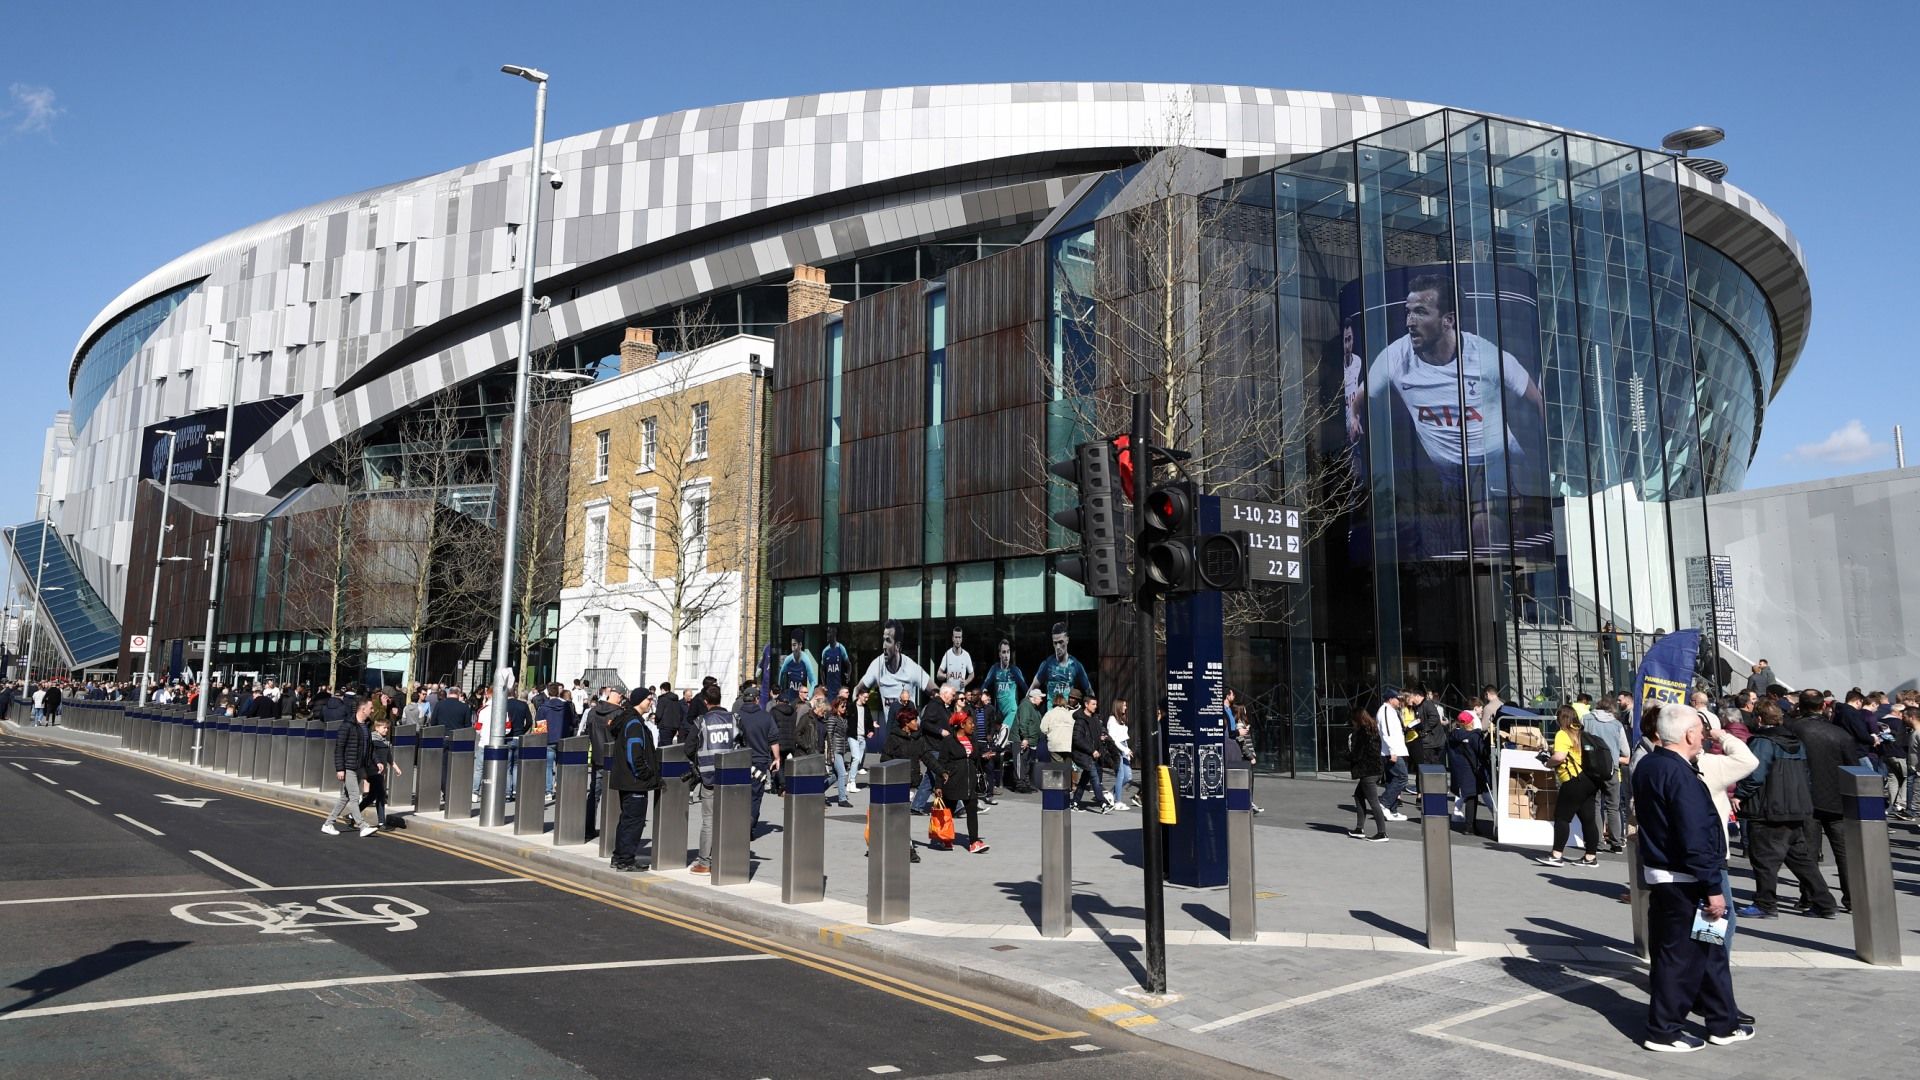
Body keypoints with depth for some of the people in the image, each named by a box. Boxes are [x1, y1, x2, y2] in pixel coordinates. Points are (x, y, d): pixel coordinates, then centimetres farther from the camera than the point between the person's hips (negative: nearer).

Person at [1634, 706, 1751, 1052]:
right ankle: (1663, 1032, 11)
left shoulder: (1646, 767, 6)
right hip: (1683, 881, -9)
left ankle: (1724, 1023, 28)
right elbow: (1696, 839, -23)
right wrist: (1712, 888, -20)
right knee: (1681, 955, 2)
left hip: (1657, 874, 9)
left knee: (1707, 949, 19)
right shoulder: (1681, 775, -23)